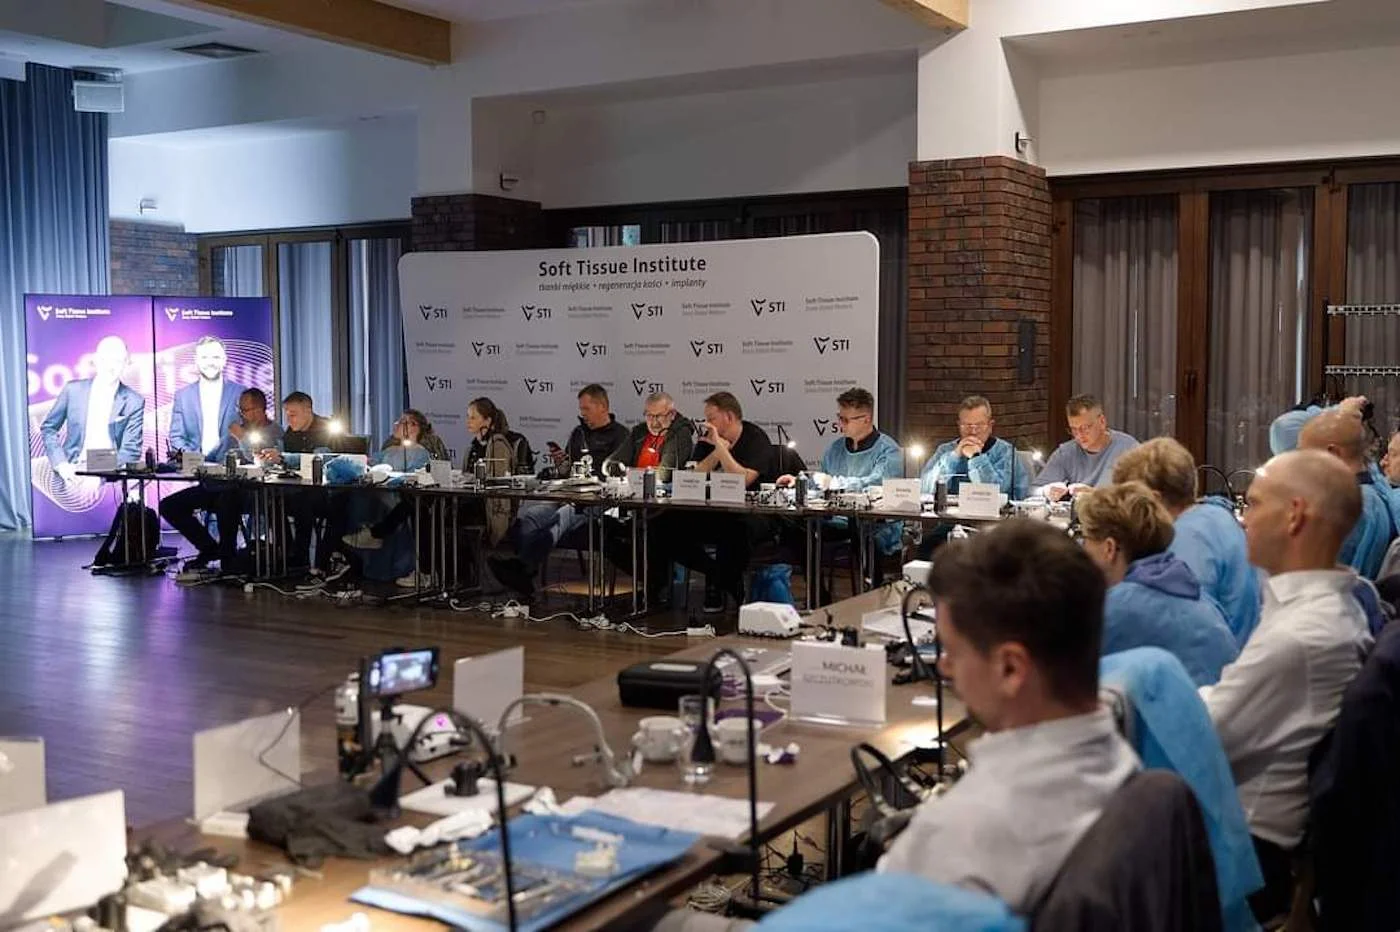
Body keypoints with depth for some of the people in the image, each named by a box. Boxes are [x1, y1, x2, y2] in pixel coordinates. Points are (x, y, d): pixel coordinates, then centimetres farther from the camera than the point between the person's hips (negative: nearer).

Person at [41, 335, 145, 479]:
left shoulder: (134, 402, 1)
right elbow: (48, 428, 13)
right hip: (73, 474, 2)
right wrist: (61, 464, -1)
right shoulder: (73, 390, 7)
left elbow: (131, 450, 0)